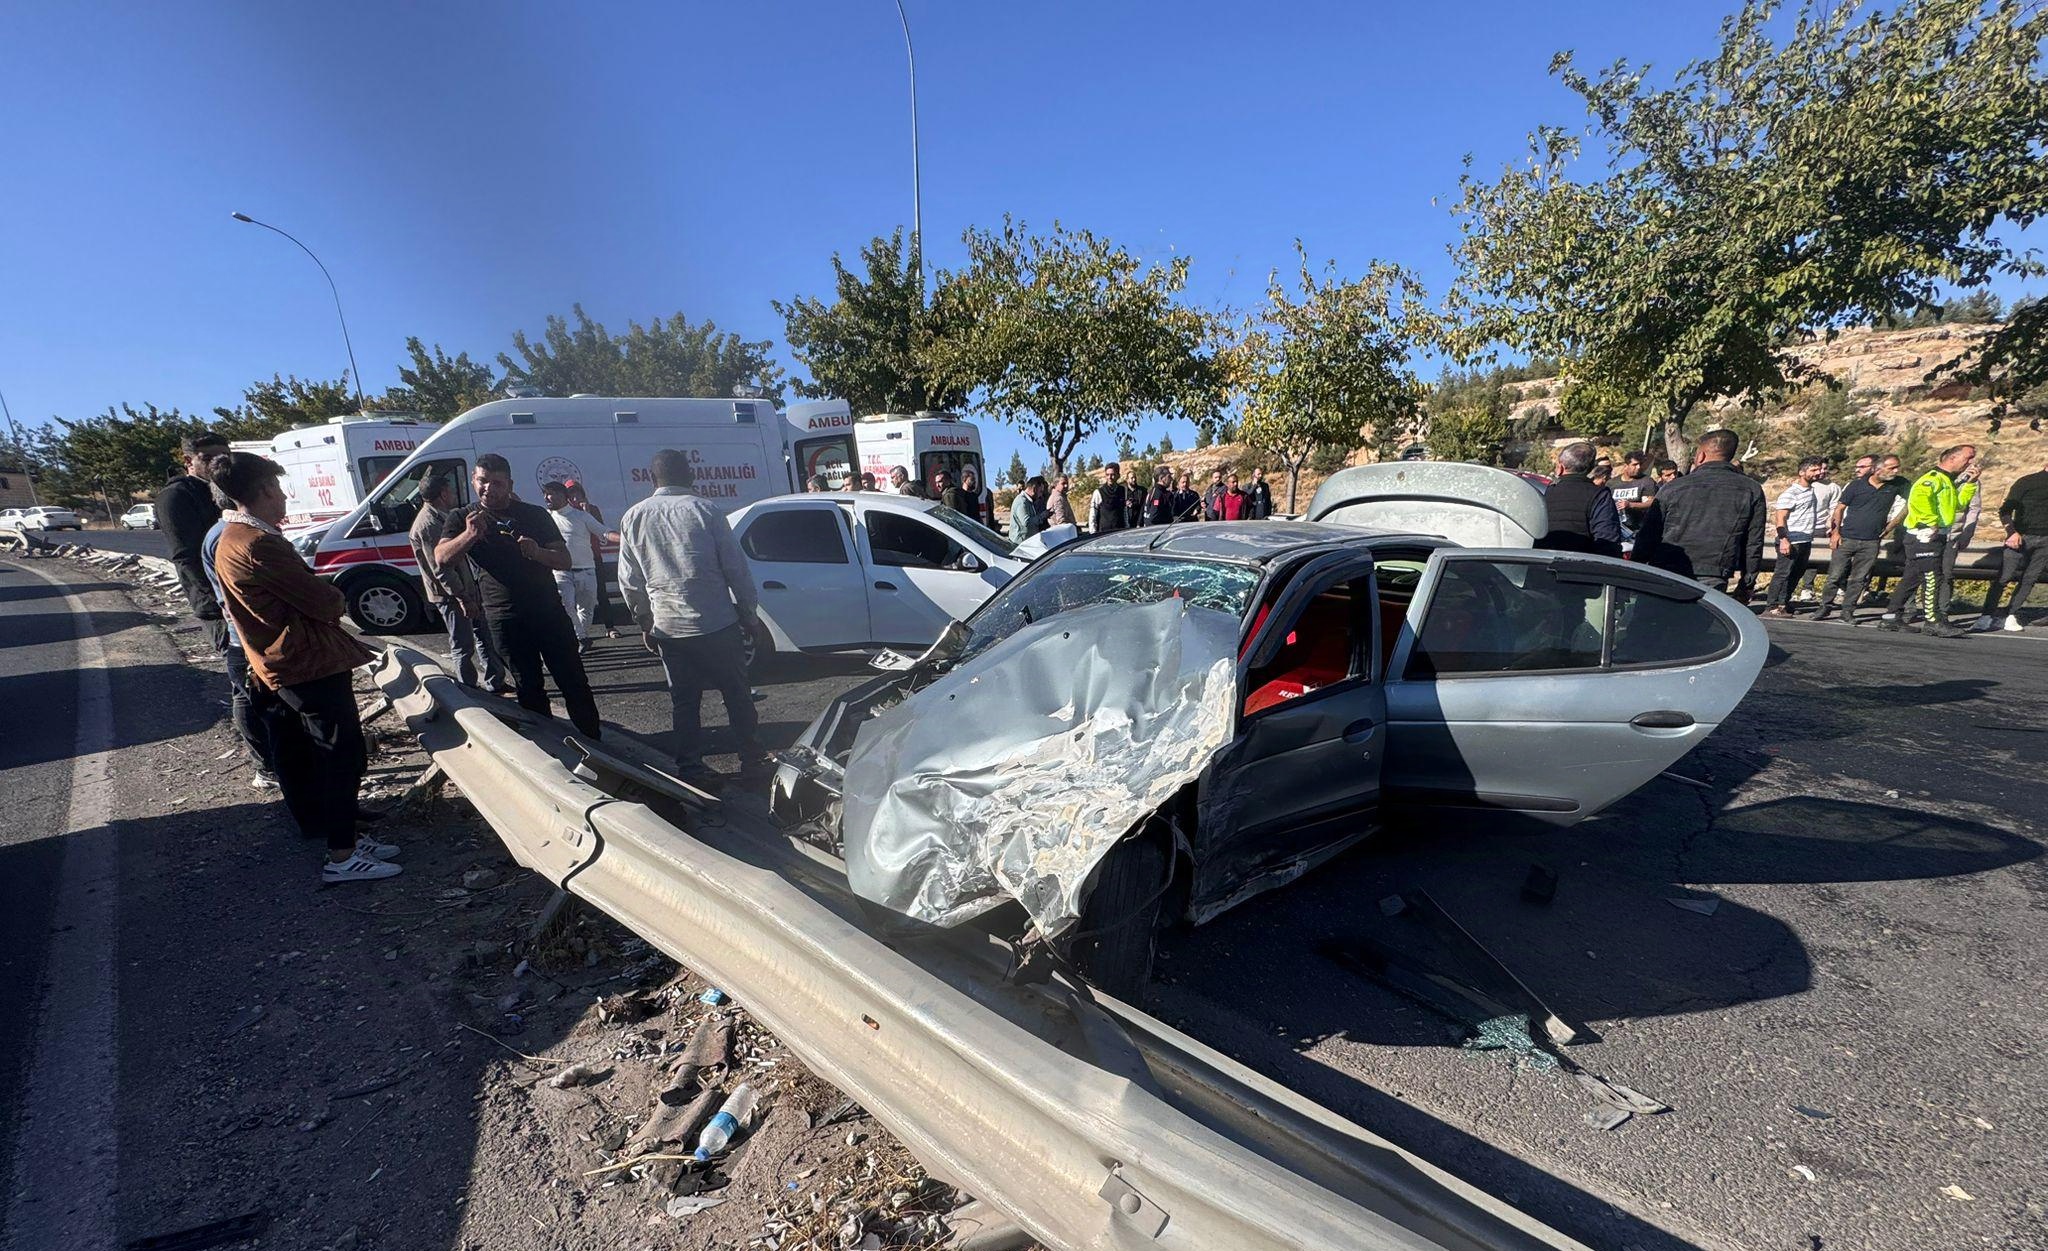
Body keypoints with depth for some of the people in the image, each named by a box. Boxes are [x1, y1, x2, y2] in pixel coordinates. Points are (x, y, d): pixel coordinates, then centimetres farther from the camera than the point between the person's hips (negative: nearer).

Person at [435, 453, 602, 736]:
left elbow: (564, 560, 3)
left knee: (574, 682, 1)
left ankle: (594, 741, 8)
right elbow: (441, 557, -8)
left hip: (549, 611, 0)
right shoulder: (462, 519, 7)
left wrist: (538, 552, -18)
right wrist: (470, 535, -26)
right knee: (529, 688, 7)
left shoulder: (535, 515, 6)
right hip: (504, 620, 0)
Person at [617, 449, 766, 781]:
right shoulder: (705, 510, -6)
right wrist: (751, 615, 4)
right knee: (737, 695, 9)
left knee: (683, 702, 13)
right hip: (718, 625, -2)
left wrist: (645, 622, 19)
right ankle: (752, 762, 15)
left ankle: (689, 768, 17)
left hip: (668, 629, 3)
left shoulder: (633, 518, 3)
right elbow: (736, 569, -5)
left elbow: (629, 581, 7)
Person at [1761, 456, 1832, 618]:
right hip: (1791, 542, -8)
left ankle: (1783, 604, 16)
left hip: (1806, 541, 8)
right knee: (1782, 574, -9)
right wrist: (1784, 539, -23)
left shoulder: (1813, 490, 15)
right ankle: (1772, 607, -9)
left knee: (1796, 574, 10)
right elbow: (1780, 518, -15)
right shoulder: (1790, 493, -10)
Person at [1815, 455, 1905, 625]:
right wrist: (1835, 531, -3)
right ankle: (1825, 607, 11)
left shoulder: (1897, 485, 3)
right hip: (1846, 538, -2)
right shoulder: (1856, 485, -3)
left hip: (1871, 542, 2)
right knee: (1835, 576, -1)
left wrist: (1888, 527, 8)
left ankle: (1847, 612, 11)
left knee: (1859, 579, 4)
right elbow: (1839, 508, 3)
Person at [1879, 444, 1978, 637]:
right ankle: (1933, 621, -9)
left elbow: (1959, 505, 22)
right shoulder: (1934, 478, -11)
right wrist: (1931, 522, -25)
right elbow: (1919, 496, -29)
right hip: (1924, 536, -11)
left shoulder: (1949, 482, 22)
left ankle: (1891, 617, 15)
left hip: (1935, 537, 11)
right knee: (1931, 579, -10)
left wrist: (1970, 483, 14)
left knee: (1912, 578, 11)